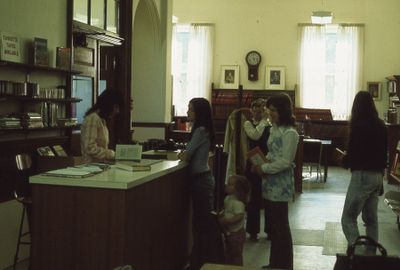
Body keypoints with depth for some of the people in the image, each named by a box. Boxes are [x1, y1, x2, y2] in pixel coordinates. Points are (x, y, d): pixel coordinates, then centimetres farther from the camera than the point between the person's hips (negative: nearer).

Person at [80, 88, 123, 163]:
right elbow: (90, 148, -17)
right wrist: (112, 154, -13)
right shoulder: (93, 119, -10)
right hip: (92, 165, -8)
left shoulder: (102, 120, 17)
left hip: (101, 164, 8)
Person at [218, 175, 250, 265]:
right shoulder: (228, 199, 4)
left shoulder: (237, 203, -26)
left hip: (237, 233, -10)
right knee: (228, 254, 21)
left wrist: (226, 221, -30)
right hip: (229, 232, 10)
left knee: (236, 255, 4)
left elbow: (239, 216, -33)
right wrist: (220, 216, -1)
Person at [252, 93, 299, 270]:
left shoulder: (289, 133, -17)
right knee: (273, 225, 16)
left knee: (281, 226, 2)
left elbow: (285, 162, -20)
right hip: (271, 183, 9)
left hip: (280, 186, -9)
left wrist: (263, 168, -18)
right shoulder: (274, 129, 11)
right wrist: (261, 162, 0)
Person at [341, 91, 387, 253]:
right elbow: (383, 151, 13)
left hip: (363, 175, -8)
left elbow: (352, 152, -16)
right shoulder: (380, 125, 7)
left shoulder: (359, 126, -16)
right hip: (378, 175, 8)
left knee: (348, 218, -4)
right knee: (371, 218, 15)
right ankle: (371, 254, 20)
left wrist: (344, 161, 5)